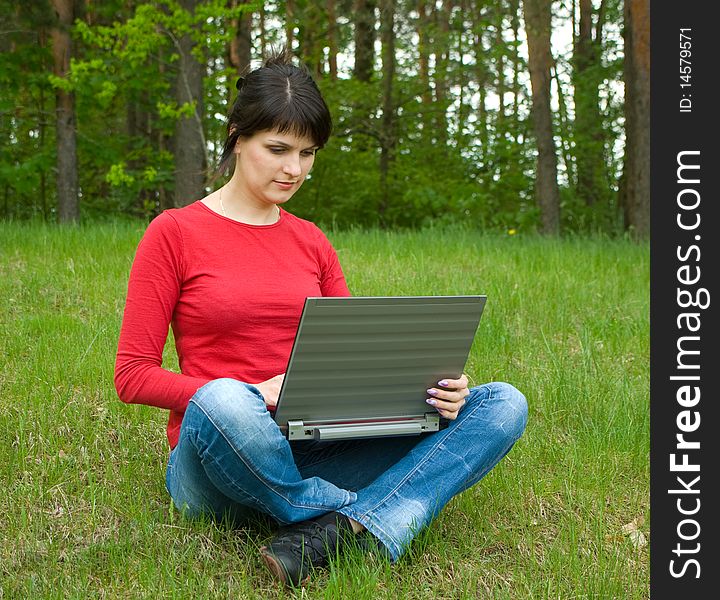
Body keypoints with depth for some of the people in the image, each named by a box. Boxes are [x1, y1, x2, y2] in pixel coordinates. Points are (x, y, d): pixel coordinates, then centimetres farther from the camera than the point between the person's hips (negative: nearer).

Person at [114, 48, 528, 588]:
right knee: (222, 400, -42)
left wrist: (429, 387, -9)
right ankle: (363, 520, -19)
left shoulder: (312, 244, 16)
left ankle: (329, 533, -33)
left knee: (502, 404, -12)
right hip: (216, 460, -5)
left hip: (311, 453, 5)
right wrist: (253, 395, -18)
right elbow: (133, 376, -3)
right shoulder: (174, 233, 2)